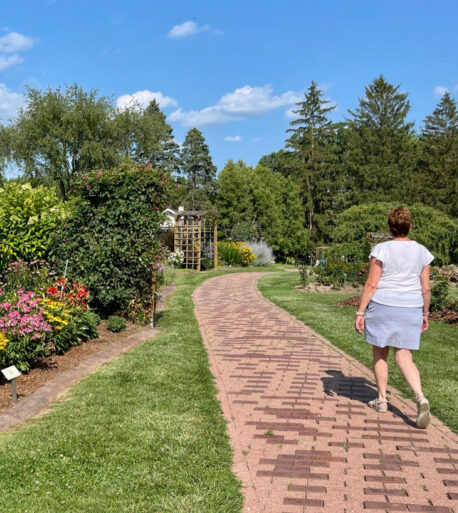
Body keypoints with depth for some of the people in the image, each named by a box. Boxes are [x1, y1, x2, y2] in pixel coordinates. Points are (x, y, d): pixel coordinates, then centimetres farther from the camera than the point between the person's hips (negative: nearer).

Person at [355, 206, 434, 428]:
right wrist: (425, 313, 18)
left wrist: (360, 312, -5)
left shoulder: (382, 249, -8)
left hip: (382, 307, -3)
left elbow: (371, 284, -10)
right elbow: (426, 288, 6)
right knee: (404, 358, 5)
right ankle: (420, 398, -16)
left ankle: (381, 399, 22)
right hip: (410, 310, 3)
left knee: (379, 354, 13)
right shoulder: (421, 251, 4)